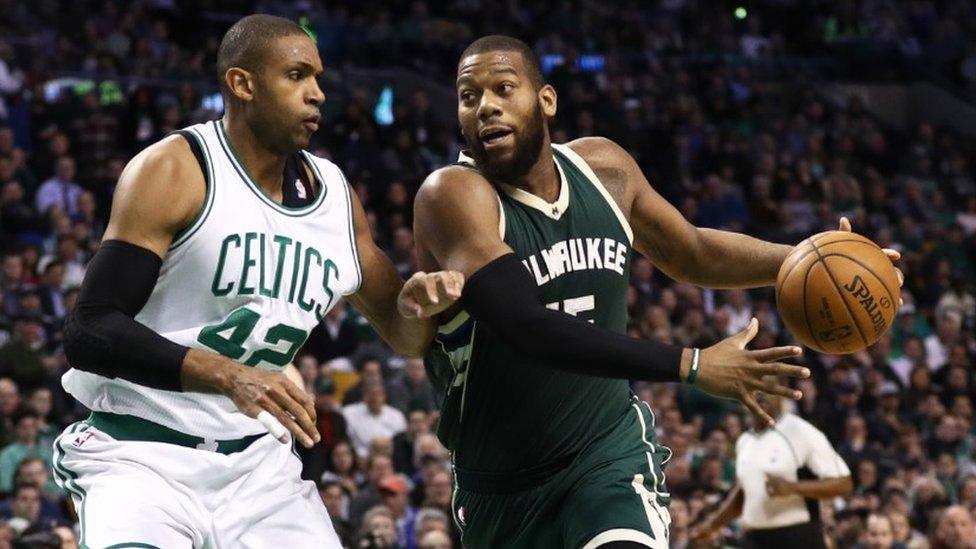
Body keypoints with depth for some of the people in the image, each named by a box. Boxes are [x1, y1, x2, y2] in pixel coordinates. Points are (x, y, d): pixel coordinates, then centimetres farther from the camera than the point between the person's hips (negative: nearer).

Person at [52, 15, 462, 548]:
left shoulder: (333, 193, 8)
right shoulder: (173, 170, -11)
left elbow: (401, 335, 18)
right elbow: (90, 331, -18)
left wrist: (416, 306, -8)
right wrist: (229, 376, -31)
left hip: (258, 461, 6)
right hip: (143, 457, -6)